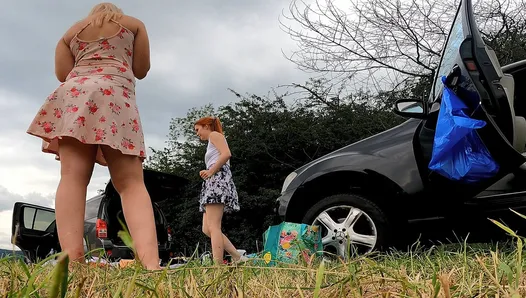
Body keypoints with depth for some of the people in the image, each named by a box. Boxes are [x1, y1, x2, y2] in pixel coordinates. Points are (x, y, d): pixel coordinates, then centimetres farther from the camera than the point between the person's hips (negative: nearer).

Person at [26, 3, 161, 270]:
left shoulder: (72, 30, 27)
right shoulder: (134, 24, 24)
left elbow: (62, 73, 16)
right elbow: (141, 70, 19)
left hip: (76, 90, 2)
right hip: (117, 93, -2)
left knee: (73, 177, -12)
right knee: (131, 183, -10)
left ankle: (71, 262, -28)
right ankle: (151, 264, -28)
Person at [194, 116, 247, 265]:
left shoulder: (215, 134, 6)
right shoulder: (212, 144, 33)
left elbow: (226, 154, -13)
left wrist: (210, 171, -10)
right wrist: (207, 173, 9)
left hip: (218, 179, -10)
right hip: (213, 182, 10)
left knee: (212, 227, -17)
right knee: (207, 229, 2)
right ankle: (238, 258, -2)